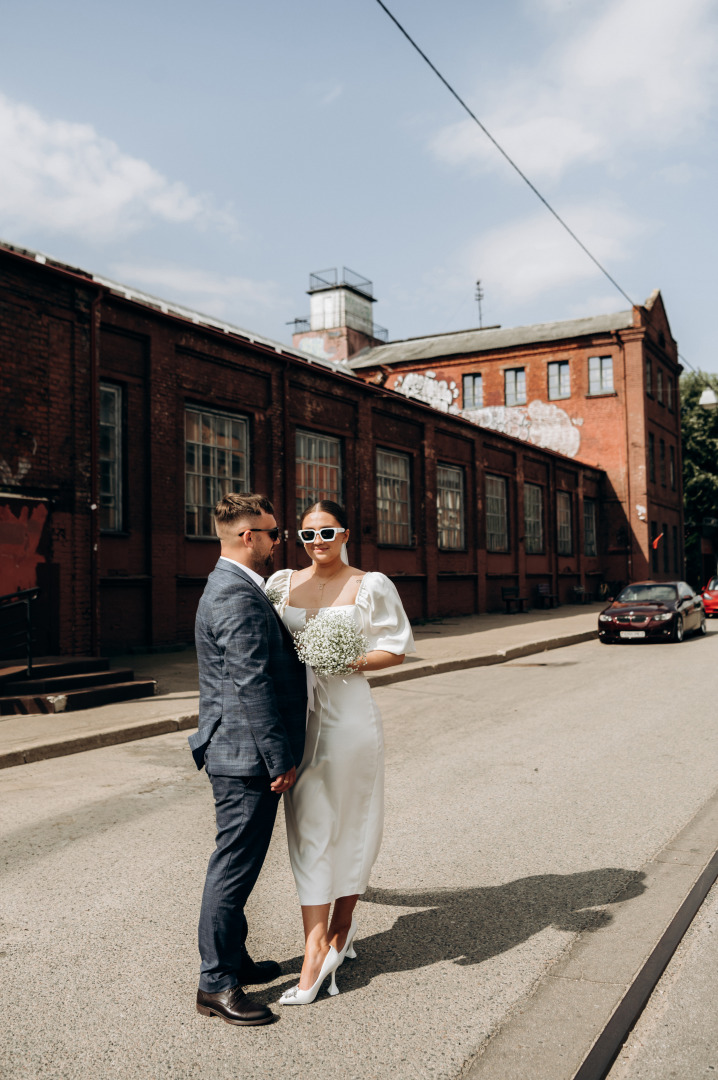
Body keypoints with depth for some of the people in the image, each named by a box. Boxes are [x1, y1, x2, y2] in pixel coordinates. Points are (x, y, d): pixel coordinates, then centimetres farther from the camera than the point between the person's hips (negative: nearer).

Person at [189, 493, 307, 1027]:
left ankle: (233, 960, 34)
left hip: (240, 754, 11)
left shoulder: (231, 587, 14)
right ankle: (216, 984, 13)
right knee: (235, 866, 0)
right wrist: (281, 759, -20)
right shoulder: (239, 597, -21)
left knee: (237, 864, 20)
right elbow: (253, 686, -24)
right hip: (248, 754, -11)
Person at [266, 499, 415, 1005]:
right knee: (308, 828, 2)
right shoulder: (283, 583, 8)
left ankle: (342, 924, 27)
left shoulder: (370, 586, 0)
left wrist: (353, 662, -14)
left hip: (348, 713, -2)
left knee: (349, 824, 7)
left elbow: (396, 648, 1)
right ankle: (318, 948, 8)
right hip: (298, 717, 2)